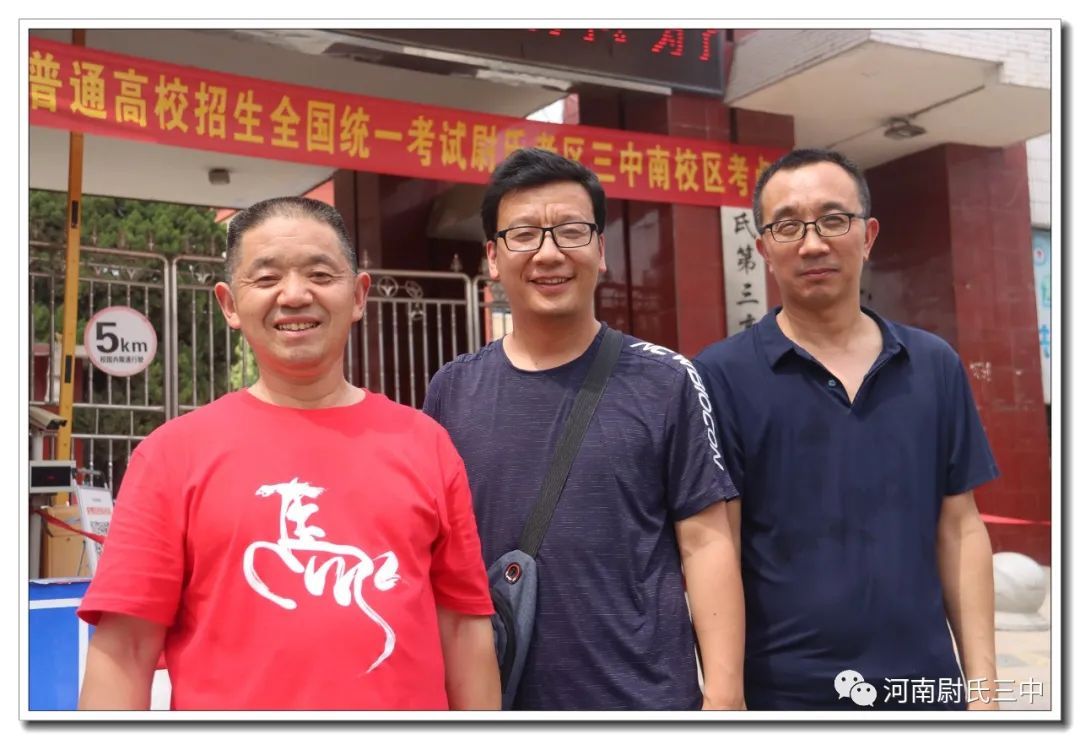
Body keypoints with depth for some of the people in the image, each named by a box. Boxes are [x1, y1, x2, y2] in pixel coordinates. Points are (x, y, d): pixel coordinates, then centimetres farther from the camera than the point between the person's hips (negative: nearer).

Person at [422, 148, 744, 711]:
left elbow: (705, 541, -4)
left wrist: (724, 694, -9)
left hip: (646, 703, -2)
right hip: (495, 705, 2)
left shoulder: (665, 381, -4)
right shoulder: (451, 391, 2)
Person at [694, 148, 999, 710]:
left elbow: (959, 528, 6)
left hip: (925, 687, 4)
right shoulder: (720, 376, -9)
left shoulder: (935, 366, 3)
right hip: (783, 692, -3)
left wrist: (982, 681, 2)